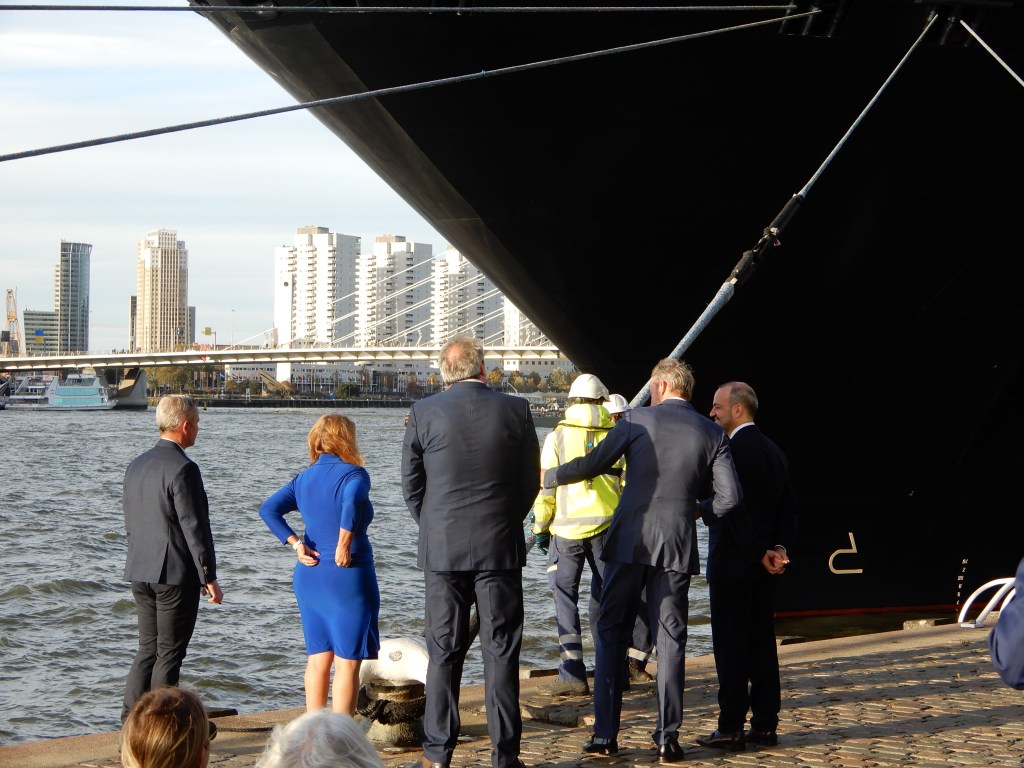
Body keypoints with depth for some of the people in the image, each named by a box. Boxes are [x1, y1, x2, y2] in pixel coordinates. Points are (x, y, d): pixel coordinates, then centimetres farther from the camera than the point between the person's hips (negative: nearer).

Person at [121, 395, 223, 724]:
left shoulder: (136, 465, 10)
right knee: (169, 653, -1)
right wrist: (209, 577, -11)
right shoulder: (183, 468, -16)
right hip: (176, 574, -8)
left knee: (147, 649, 14)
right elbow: (195, 527, -17)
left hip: (140, 573, 8)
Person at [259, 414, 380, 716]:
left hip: (309, 576, 7)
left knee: (318, 658, 13)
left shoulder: (303, 479, 10)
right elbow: (352, 501, -32)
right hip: (347, 577, -7)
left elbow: (269, 510, 1)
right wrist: (344, 546, -23)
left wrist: (296, 544, -3)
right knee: (348, 661, -1)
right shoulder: (353, 474, -10)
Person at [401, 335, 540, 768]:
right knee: (501, 651, 5)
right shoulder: (515, 410, -1)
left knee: (444, 652, 5)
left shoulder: (424, 413, -3)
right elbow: (530, 482, 4)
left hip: (442, 550, 0)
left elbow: (411, 486, 3)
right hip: (501, 549, 0)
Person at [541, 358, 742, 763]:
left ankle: (605, 734, 4)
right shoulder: (712, 433, 4)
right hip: (678, 546, 2)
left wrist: (548, 477, 15)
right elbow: (730, 496, -2)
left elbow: (593, 463, -1)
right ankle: (667, 737, 4)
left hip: (629, 541, -1)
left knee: (611, 634, 7)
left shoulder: (637, 419, -2)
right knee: (669, 640, 8)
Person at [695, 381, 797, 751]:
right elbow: (788, 510, 10)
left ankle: (731, 727, -2)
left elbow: (731, 509, -19)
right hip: (765, 567, 8)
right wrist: (779, 549, -1)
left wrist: (760, 553, -10)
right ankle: (765, 724, 14)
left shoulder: (731, 450, -15)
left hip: (733, 563, -8)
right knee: (762, 644, 11)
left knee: (731, 647, -4)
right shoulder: (775, 453, 12)